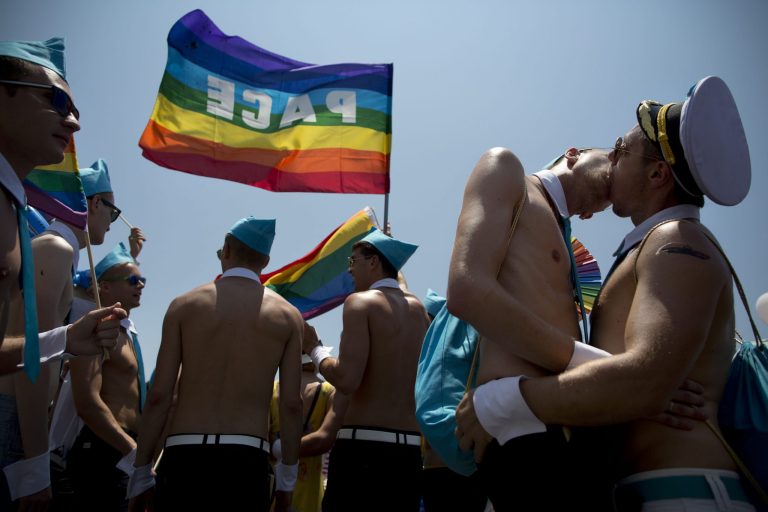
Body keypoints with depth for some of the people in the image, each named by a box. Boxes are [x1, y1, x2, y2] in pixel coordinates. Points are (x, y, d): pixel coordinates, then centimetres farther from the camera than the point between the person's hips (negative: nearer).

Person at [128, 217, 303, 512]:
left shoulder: (185, 305, 3)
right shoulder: (288, 316, 4)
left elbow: (159, 396, 0)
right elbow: (291, 403, 0)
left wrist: (142, 471, 7)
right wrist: (287, 474, 9)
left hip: (185, 454, 0)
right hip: (248, 459, 0)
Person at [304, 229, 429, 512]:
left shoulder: (361, 301, -7)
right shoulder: (418, 309, 12)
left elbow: (347, 380, -17)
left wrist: (314, 348, 0)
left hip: (364, 445, -7)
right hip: (410, 449, 7)